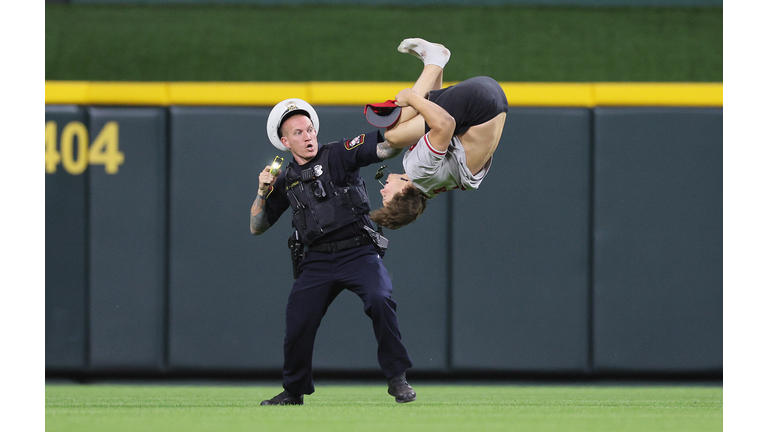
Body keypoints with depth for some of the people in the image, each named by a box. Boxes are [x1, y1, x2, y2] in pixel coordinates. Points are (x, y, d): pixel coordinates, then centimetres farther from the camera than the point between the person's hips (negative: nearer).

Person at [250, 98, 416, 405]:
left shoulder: (339, 155, 0)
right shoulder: (286, 181, 12)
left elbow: (385, 148, -13)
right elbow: (257, 227, 16)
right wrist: (263, 191, 2)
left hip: (359, 252, -4)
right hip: (317, 262, 4)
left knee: (380, 301, -26)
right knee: (297, 322, -4)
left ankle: (397, 379, -14)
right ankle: (294, 391, 19)